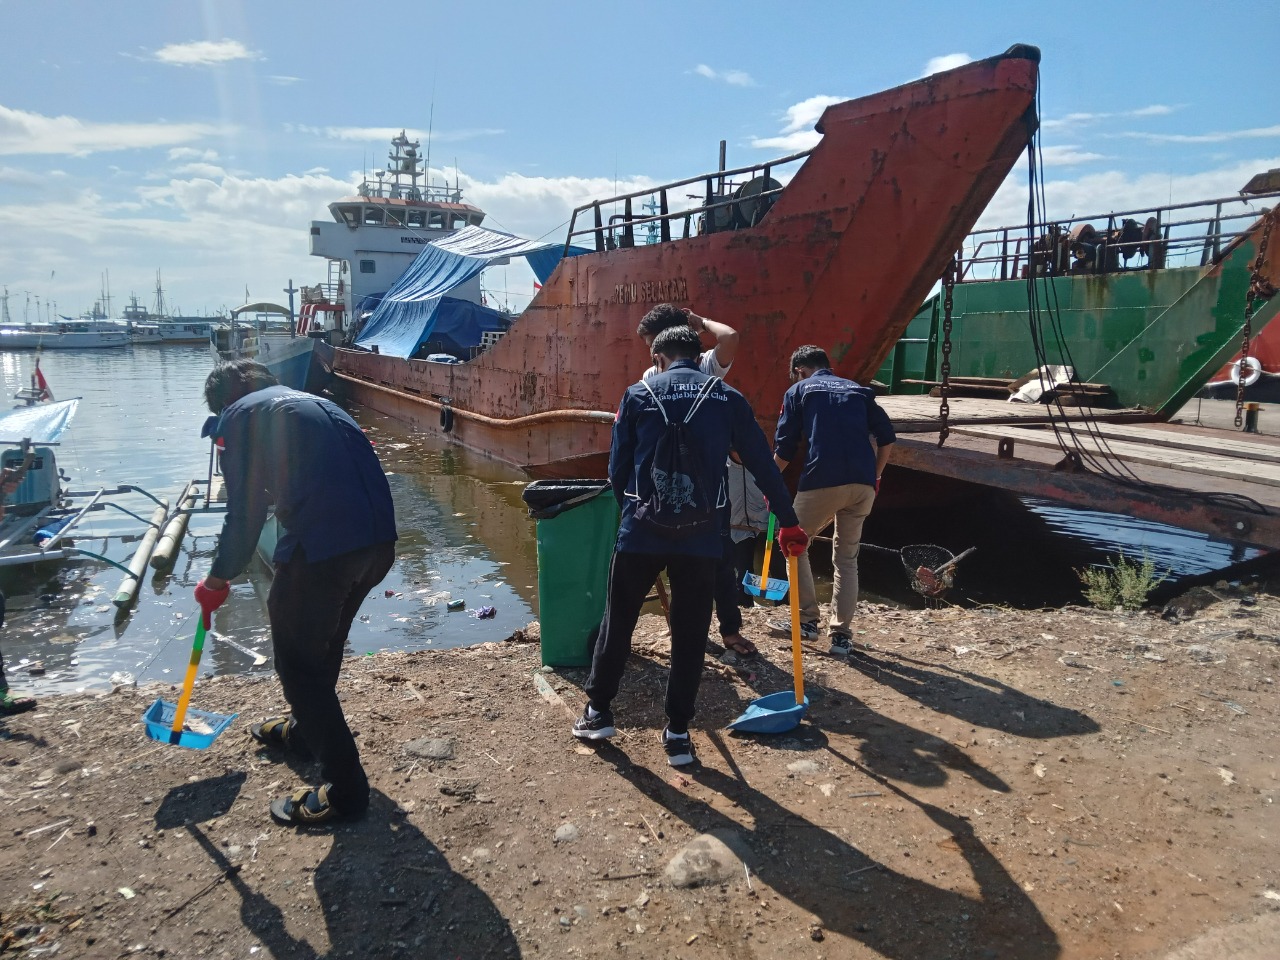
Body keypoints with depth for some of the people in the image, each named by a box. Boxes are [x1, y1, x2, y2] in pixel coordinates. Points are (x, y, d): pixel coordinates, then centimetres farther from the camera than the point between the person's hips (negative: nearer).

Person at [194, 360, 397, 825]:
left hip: (322, 547, -8)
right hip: (379, 540, 8)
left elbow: (245, 512, 1)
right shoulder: (314, 402, 28)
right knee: (324, 642, 30)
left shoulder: (241, 415, 6)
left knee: (300, 661, 9)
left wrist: (218, 580, 16)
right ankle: (305, 729, 52)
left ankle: (345, 788, 16)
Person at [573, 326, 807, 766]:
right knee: (689, 637, 11)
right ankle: (677, 733, 18)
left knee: (617, 623, 16)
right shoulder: (727, 397, 6)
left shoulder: (638, 395, 4)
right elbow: (763, 464, 6)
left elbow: (618, 469, 7)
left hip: (641, 532, 0)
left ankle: (597, 712, 29)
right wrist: (789, 522, 14)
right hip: (701, 537, 1)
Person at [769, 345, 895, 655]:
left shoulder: (798, 391, 11)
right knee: (847, 559, 16)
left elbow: (784, 448, 7)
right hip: (863, 485, 4)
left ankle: (807, 620, 19)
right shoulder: (858, 391, 21)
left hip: (821, 482, -4)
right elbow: (887, 436, 15)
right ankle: (842, 636, 16)